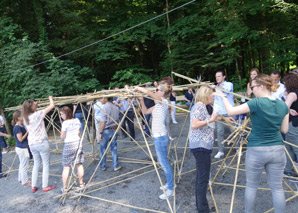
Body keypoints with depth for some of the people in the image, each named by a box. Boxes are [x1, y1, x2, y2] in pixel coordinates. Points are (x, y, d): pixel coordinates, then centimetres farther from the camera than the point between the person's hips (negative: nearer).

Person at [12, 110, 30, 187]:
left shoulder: (21, 125, 6)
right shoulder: (17, 127, -20)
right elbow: (20, 139, -21)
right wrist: (27, 132, -19)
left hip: (20, 148, 10)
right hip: (22, 148, -10)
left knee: (22, 164, 21)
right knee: (24, 165, 0)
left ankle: (21, 179, 35)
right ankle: (25, 182, 11)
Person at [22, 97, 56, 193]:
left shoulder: (25, 118, 5)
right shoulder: (38, 114, -14)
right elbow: (52, 106, -12)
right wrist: (50, 98, 9)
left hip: (32, 144, 7)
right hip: (42, 143, -7)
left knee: (36, 164, 19)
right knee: (46, 164, 5)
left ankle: (34, 186, 22)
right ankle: (45, 187, 9)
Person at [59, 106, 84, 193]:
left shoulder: (65, 123, -14)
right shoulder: (77, 120, 3)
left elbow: (62, 137, -8)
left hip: (68, 145, -5)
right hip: (78, 143, 6)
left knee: (66, 167, 2)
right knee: (79, 164, 14)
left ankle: (65, 188, 5)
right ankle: (81, 183, 25)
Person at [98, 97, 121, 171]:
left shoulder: (105, 107, -14)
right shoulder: (116, 107, 5)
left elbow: (103, 122, -16)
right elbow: (117, 121, 10)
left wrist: (100, 133, -11)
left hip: (106, 131, -5)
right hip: (114, 130, 5)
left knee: (103, 149, 10)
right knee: (114, 148, 12)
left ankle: (103, 166, 20)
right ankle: (116, 166, 15)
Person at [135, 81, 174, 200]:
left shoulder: (163, 102, -15)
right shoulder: (158, 104, 13)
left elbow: (148, 92, -27)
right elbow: (146, 111, 17)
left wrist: (138, 88, -10)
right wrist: (141, 100, 8)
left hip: (160, 137, -10)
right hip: (158, 136, 10)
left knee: (164, 163, -2)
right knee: (163, 162, 20)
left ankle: (171, 190, 9)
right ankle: (170, 183, 34)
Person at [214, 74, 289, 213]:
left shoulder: (257, 103, -16)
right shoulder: (283, 105, 2)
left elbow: (231, 111, -14)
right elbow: (284, 130, 8)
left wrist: (223, 97, 0)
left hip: (256, 151, -4)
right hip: (277, 150, 5)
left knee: (251, 186, 13)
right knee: (277, 187, 12)